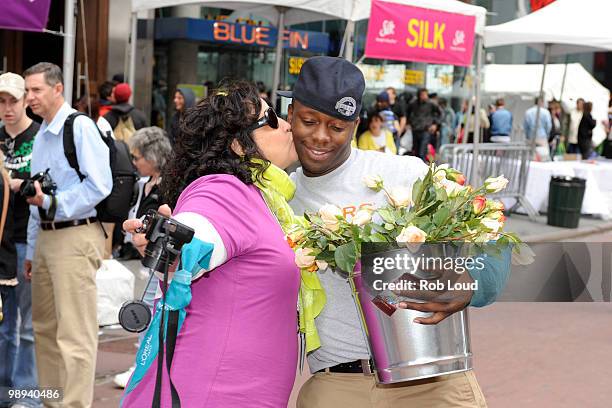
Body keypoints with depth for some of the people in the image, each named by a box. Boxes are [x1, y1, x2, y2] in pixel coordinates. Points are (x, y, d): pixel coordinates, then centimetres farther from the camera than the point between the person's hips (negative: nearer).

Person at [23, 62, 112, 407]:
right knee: (45, 328, 16)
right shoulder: (41, 135, 18)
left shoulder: (81, 127, -10)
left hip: (75, 236, -9)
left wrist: (51, 202, -20)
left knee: (75, 333, -7)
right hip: (45, 236, 9)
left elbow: (99, 186, -17)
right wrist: (32, 250, 22)